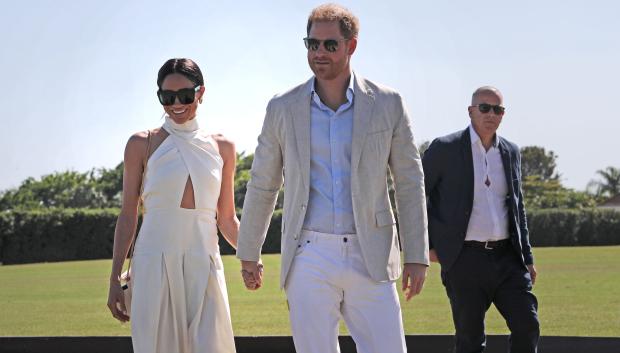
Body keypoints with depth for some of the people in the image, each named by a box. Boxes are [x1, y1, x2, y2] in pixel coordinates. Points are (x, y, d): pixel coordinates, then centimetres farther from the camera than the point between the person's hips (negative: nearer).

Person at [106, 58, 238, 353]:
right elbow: (128, 216, 6)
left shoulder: (222, 148, 11)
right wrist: (115, 280, 2)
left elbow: (227, 220, 14)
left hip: (204, 265, 2)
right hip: (154, 263, -1)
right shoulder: (142, 145, 5)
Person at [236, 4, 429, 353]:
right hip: (310, 257, 0)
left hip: (370, 258, 0)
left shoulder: (386, 104, 2)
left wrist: (416, 256, 1)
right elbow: (263, 185, 14)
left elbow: (410, 182, 5)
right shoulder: (283, 109, 5)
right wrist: (249, 253, 17)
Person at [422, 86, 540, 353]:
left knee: (527, 325, -4)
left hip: (506, 257, 4)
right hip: (465, 258, -4)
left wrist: (527, 258, 16)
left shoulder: (510, 152, 12)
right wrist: (426, 244, -2)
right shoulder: (445, 149, -4)